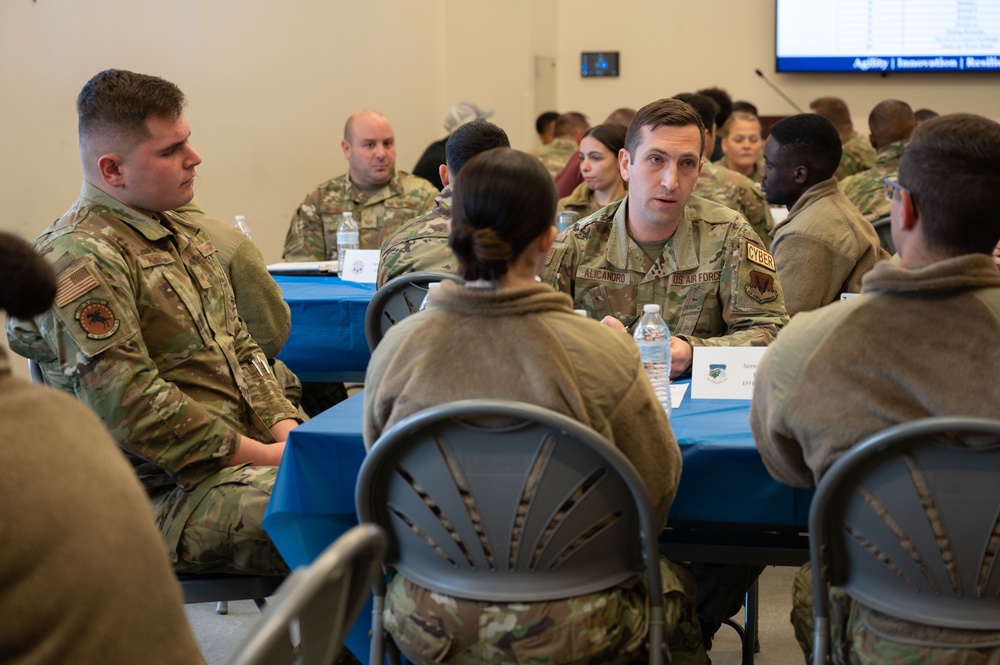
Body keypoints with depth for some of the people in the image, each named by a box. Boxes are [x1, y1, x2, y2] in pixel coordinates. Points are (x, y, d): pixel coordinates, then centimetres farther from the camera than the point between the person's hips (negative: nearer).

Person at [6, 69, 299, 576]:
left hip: (249, 452, 9)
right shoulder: (79, 261, -14)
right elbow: (132, 408, -20)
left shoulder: (184, 236, 17)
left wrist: (286, 429, 1)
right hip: (165, 494, -9)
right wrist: (264, 455, -17)